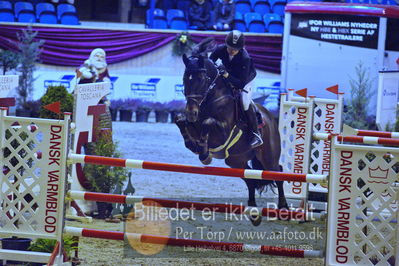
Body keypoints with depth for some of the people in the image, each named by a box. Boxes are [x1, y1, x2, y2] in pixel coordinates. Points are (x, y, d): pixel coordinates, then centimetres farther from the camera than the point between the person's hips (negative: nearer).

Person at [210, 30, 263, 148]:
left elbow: (241, 83, -41)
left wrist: (226, 75, -54)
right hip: (229, 78, 6)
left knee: (245, 102, -21)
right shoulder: (220, 49, -28)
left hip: (245, 78, -6)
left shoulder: (245, 58, -40)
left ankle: (256, 135, -12)